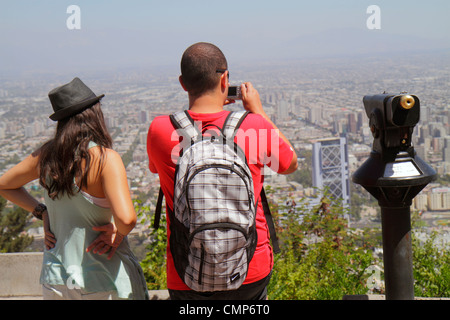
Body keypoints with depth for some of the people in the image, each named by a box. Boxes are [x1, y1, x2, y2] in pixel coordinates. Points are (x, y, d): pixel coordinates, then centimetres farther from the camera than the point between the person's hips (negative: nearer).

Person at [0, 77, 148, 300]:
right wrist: (119, 233, -10)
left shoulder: (47, 154, 0)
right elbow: (126, 218, -30)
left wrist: (42, 213, 11)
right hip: (102, 283, -5)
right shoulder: (105, 158, -18)